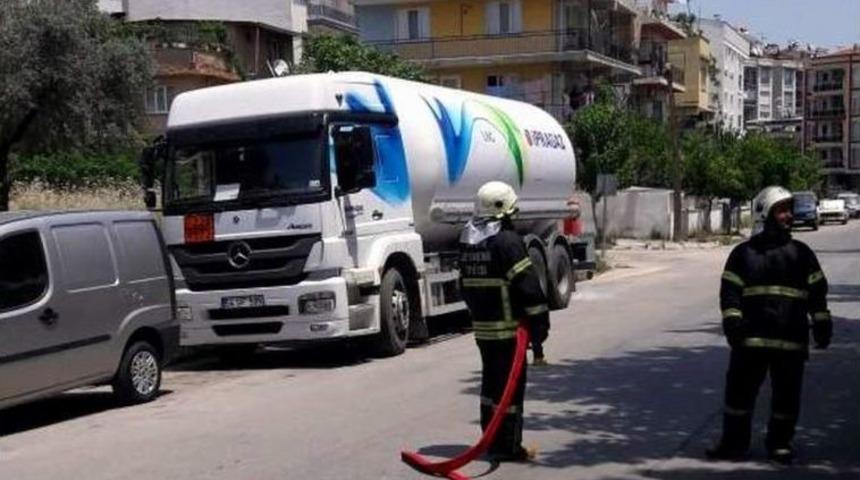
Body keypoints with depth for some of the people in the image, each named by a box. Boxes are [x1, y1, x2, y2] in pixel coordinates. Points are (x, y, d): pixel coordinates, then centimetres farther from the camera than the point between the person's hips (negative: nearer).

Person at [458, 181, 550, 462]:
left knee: (491, 383, 17)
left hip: (481, 326, 8)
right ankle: (508, 447, 1)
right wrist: (539, 319, -12)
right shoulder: (507, 240, -16)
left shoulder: (467, 242, 11)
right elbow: (527, 284, -18)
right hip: (508, 326, -8)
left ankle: (492, 441, 25)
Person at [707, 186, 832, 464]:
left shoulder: (801, 253, 10)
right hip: (751, 338, -1)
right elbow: (730, 291, 1)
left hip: (791, 339, 1)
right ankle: (734, 443, 12)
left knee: (787, 394, 5)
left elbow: (817, 291, 12)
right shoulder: (743, 253, 5)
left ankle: (780, 444, 20)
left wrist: (822, 324, 6)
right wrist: (732, 321, -10)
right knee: (740, 390, 1)